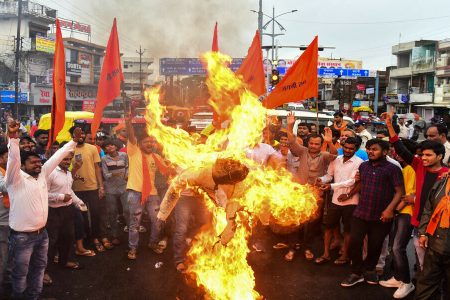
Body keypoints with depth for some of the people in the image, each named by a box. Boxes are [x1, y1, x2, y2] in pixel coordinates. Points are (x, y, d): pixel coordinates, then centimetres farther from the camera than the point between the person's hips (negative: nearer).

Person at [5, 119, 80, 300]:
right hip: (22, 236, -7)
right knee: (21, 273, 8)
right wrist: (13, 137, -43)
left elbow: (57, 157, 8)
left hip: (42, 233, 7)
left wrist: (74, 141, 8)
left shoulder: (42, 174, 5)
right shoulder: (16, 179, -12)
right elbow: (13, 159, -28)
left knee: (39, 268, 19)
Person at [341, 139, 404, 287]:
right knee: (354, 243, -2)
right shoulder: (363, 166, 9)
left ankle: (369, 269, 34)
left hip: (381, 216, -3)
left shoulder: (392, 169, -7)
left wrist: (390, 209, -20)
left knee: (375, 246, 11)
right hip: (360, 213, 4)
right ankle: (357, 273, 13)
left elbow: (399, 192, -10)